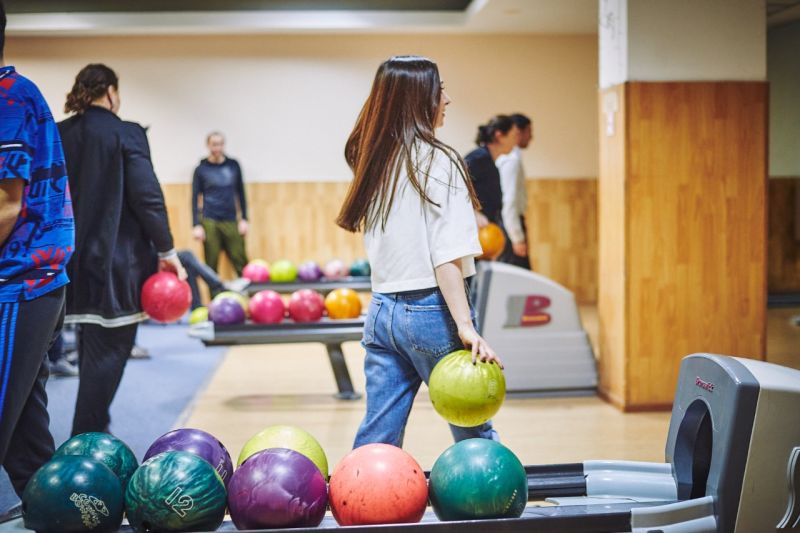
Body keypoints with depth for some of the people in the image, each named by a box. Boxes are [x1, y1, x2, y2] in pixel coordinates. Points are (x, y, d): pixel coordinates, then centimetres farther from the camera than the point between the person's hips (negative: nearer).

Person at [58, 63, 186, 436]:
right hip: (117, 260, -6)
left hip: (75, 259, 6)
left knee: (92, 350, 18)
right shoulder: (126, 134, -9)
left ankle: (91, 434, 27)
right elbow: (148, 199, -14)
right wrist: (166, 251, -6)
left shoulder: (56, 137, 7)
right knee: (107, 353, 0)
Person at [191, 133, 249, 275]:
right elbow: (195, 198, 3)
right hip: (210, 222, -2)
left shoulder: (233, 166, 9)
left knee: (241, 263, -4)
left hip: (231, 221, 2)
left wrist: (244, 219, 6)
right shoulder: (201, 169, 3)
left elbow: (241, 192, 13)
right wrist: (196, 225, -4)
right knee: (211, 266, 0)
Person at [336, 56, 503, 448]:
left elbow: (380, 245, 12)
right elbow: (447, 256, -18)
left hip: (382, 311, 7)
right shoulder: (437, 161, -11)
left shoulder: (372, 161, 11)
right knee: (473, 437, 8)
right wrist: (465, 326, -20)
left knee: (376, 438, 9)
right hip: (430, 310, -7)